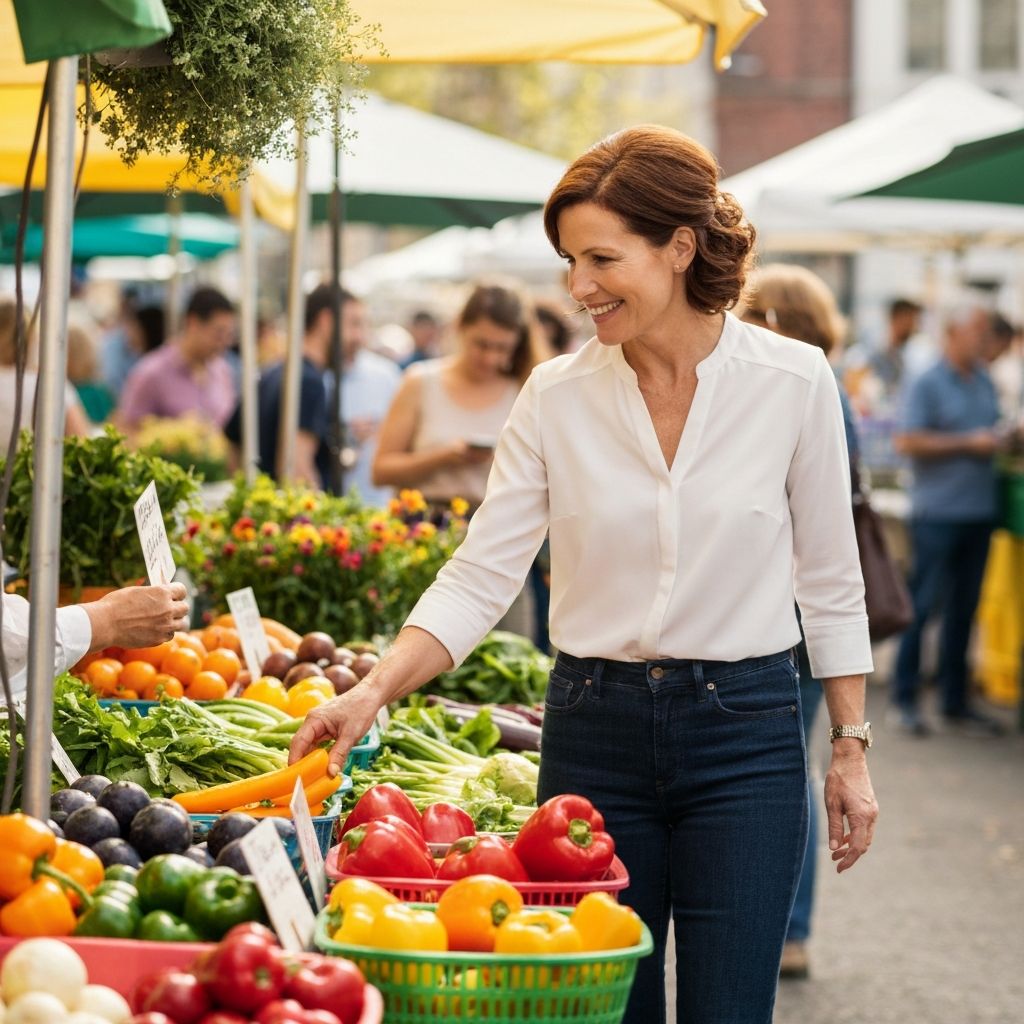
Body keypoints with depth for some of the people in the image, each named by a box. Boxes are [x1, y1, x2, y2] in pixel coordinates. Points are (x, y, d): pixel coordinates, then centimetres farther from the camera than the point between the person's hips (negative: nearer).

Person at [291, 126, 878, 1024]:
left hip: (744, 731, -2)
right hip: (595, 730, 2)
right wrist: (372, 693, -16)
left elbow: (830, 578, 4)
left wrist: (852, 748, 5)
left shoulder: (793, 380, -5)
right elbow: (480, 577, -3)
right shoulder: (557, 396, -1)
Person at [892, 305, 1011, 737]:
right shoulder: (927, 385, -7)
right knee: (923, 604, -4)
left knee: (963, 608, 11)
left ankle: (955, 700, 17)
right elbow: (907, 441, -15)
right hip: (938, 511, -7)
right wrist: (968, 443, -14)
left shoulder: (984, 381, 14)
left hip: (979, 511, 7)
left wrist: (999, 441, 3)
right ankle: (905, 698, 3)